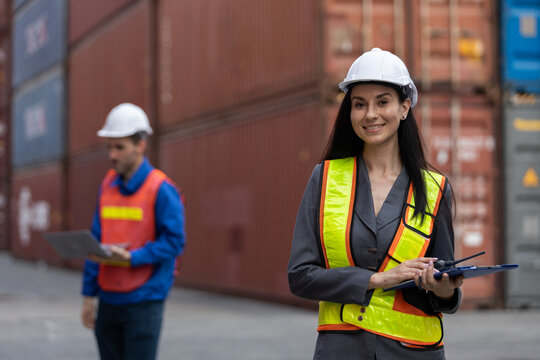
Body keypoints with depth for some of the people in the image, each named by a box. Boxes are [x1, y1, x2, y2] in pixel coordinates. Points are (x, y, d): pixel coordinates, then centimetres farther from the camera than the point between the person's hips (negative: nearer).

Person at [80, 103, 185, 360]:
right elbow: (96, 243, 12)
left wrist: (130, 258, -22)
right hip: (108, 299, 6)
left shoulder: (161, 189, -10)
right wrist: (89, 295, 9)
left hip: (144, 301, -6)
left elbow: (174, 242, -12)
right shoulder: (108, 185, 9)